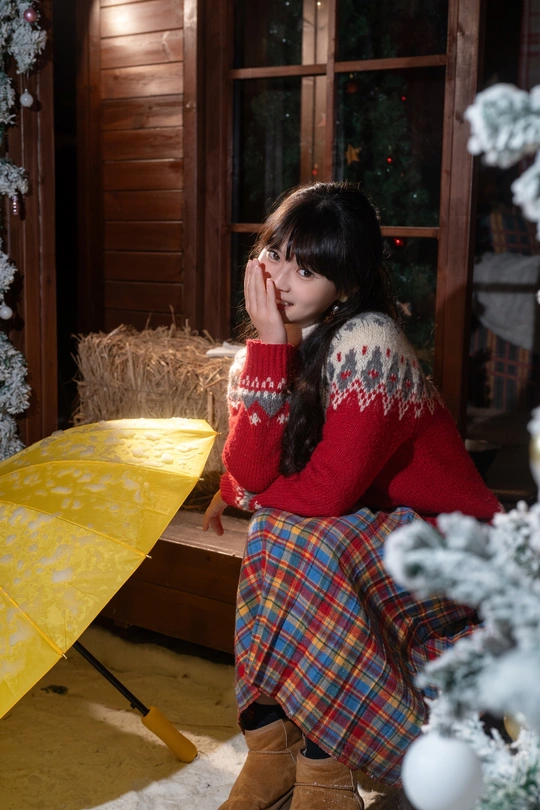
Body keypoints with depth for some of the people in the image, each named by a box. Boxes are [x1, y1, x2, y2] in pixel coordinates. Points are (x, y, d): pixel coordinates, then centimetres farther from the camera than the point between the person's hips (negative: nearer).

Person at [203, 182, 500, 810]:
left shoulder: (367, 345, -25)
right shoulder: (290, 338, -3)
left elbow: (326, 494, -28)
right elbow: (250, 469, -16)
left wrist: (246, 491, -10)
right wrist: (268, 345, -23)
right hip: (360, 536, 7)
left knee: (298, 542, -30)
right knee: (275, 534, -21)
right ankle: (270, 748, -8)